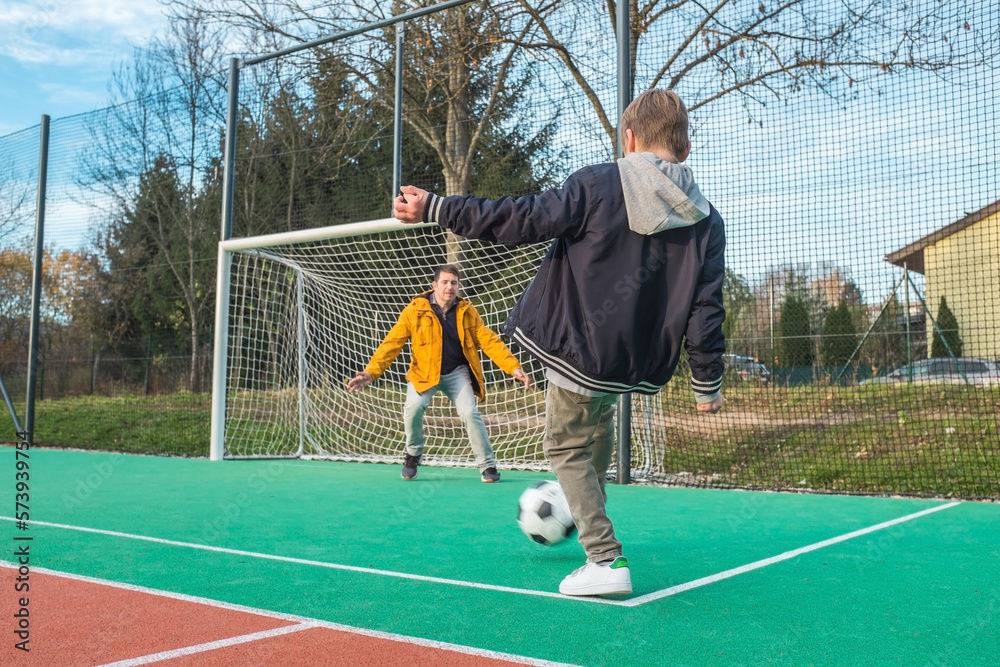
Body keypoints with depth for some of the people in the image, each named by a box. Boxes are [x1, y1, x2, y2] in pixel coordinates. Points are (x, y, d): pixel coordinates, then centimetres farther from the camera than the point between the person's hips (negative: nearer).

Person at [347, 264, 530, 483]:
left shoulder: (467, 312, -3)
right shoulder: (415, 310, -10)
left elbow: (489, 341, -3)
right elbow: (392, 343, -13)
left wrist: (513, 367, -14)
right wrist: (371, 372, -24)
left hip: (457, 372, 1)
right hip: (424, 372, -1)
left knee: (470, 412, -16)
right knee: (413, 407, -25)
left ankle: (488, 466, 2)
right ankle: (413, 454, 3)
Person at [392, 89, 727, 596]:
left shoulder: (598, 184, -10)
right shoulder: (707, 221, 2)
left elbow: (524, 220, -14)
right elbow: (705, 311, 1)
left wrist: (434, 208, -7)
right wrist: (708, 383, 10)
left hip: (581, 349, -5)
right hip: (641, 361, 5)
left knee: (568, 448, 13)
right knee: (598, 419, 34)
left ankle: (606, 560, 6)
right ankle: (586, 512, 47)